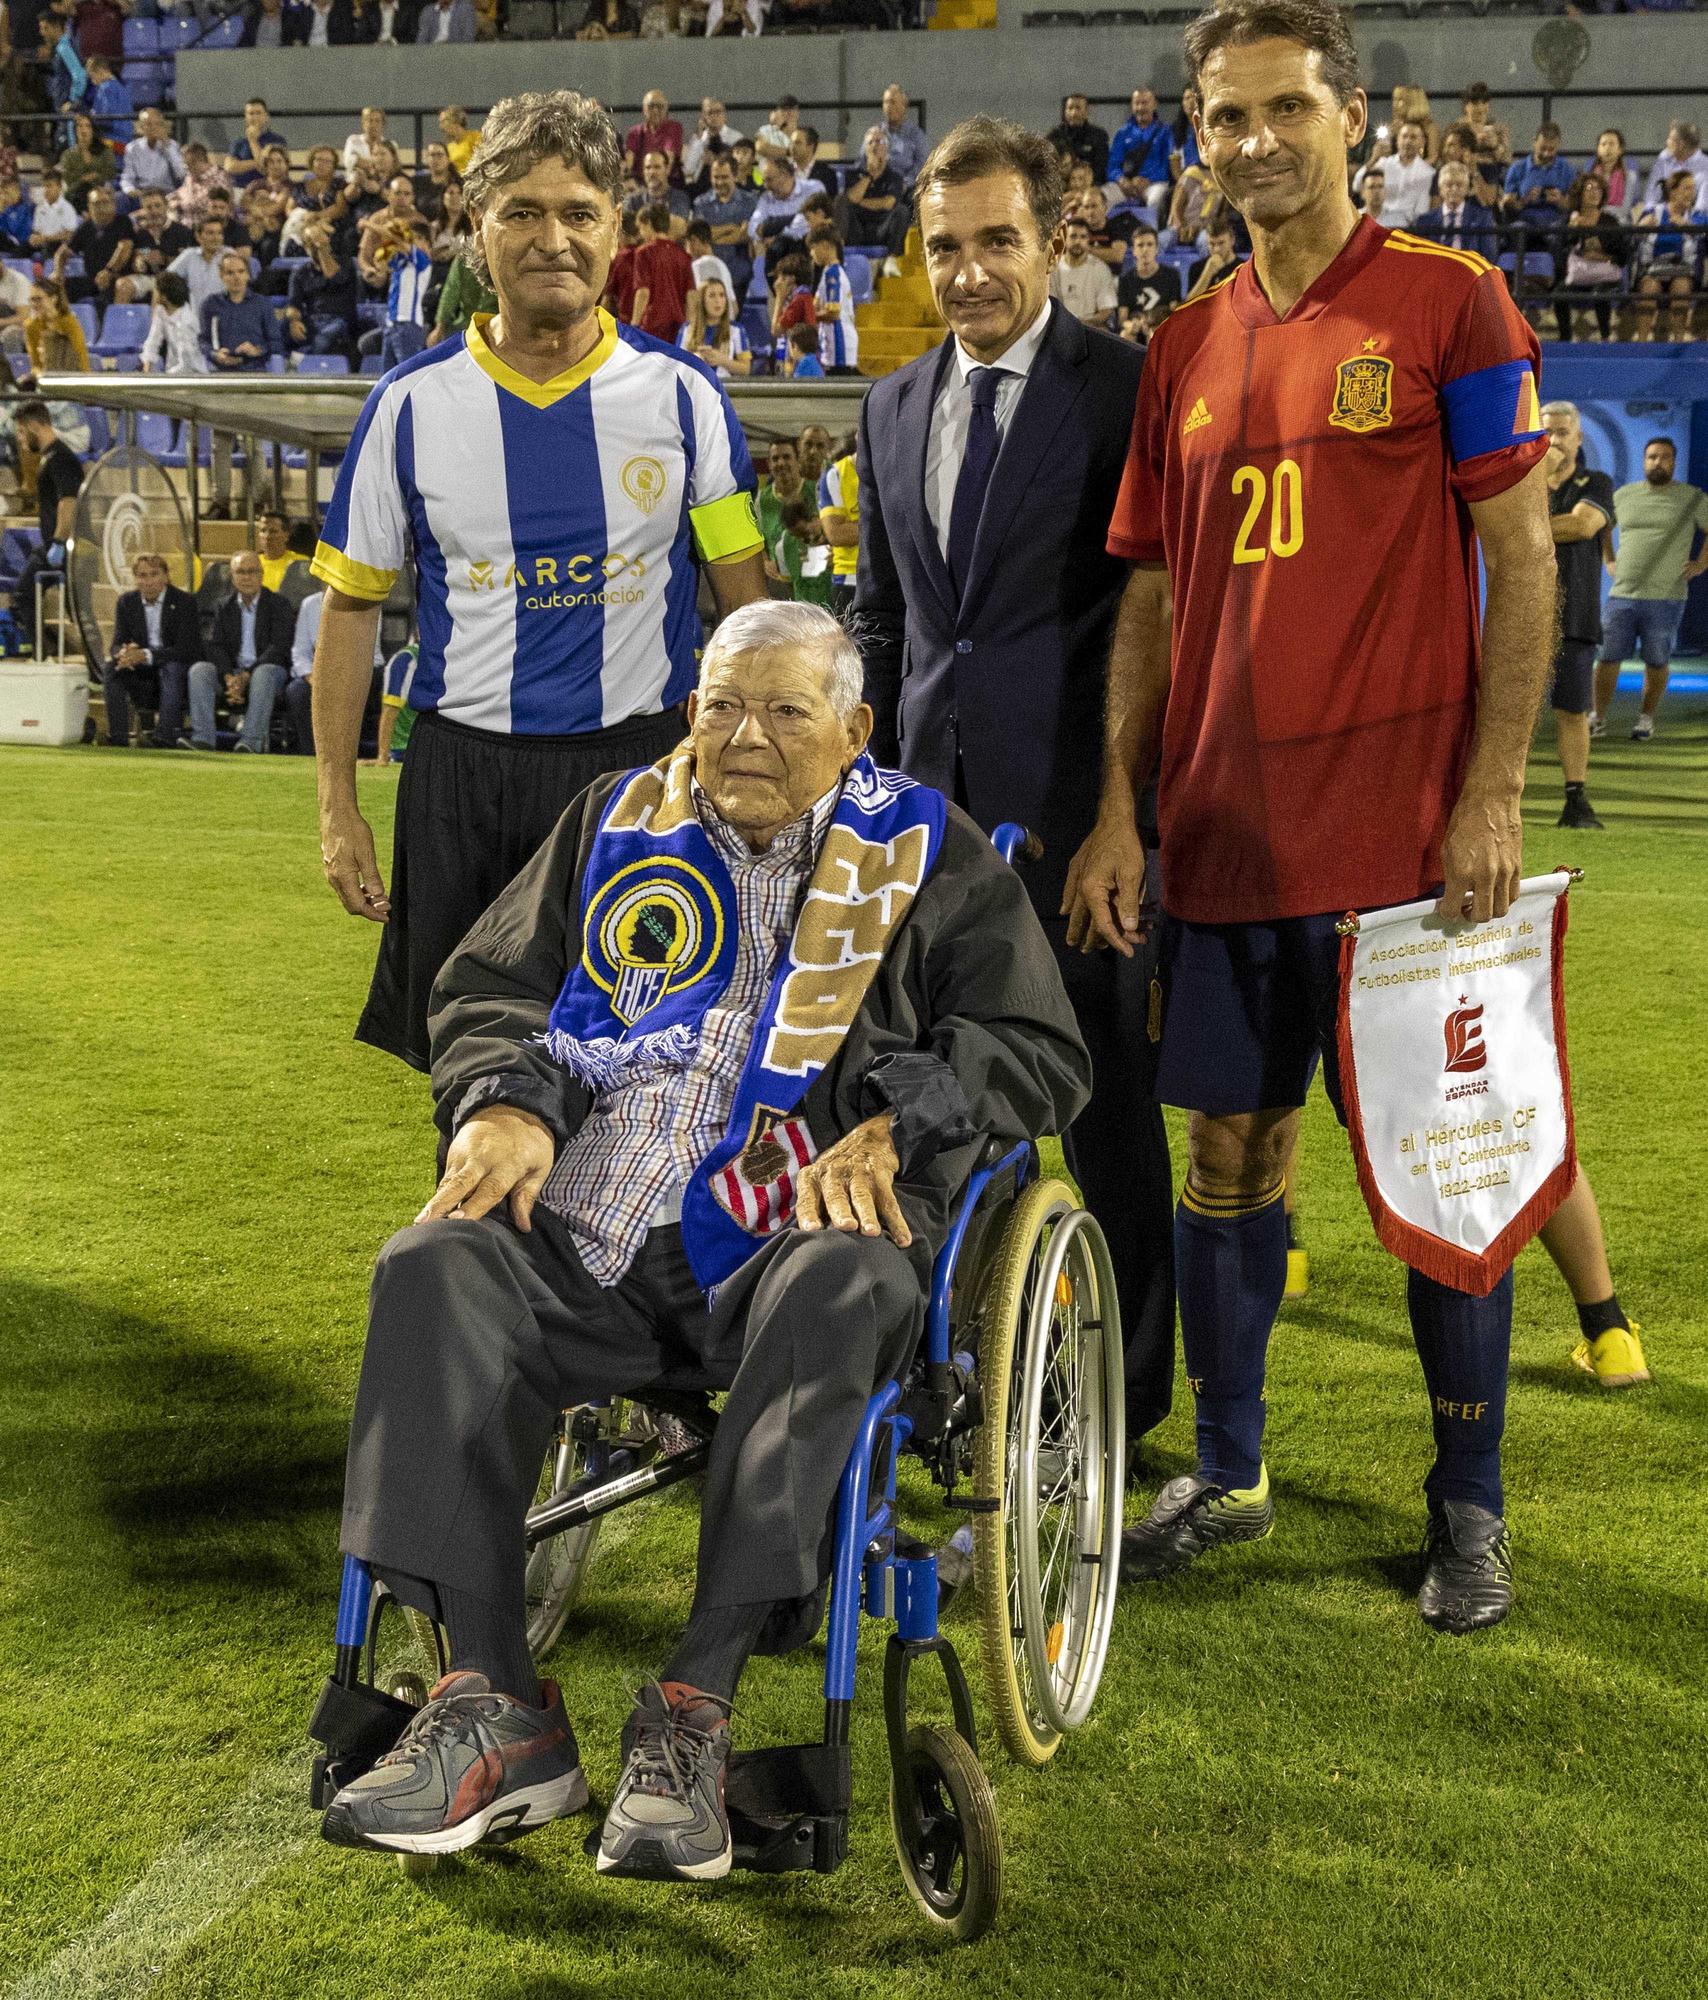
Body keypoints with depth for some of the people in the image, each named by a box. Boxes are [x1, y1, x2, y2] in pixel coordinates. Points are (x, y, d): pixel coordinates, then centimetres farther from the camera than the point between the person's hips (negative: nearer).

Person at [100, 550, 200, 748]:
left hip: (177, 677, -4)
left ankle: (166, 736, -38)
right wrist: (123, 653, -28)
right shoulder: (127, 601, 5)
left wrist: (146, 655, -30)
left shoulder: (184, 601, -8)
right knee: (110, 665, -21)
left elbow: (186, 650, -18)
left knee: (172, 667, -35)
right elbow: (117, 644, 0)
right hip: (143, 680, 4)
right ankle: (118, 736, -26)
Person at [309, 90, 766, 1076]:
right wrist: (339, 808, 3)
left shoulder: (682, 393, -1)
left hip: (638, 765, -1)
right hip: (463, 776, 1)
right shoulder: (413, 402, 1)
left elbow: (746, 598, 4)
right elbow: (352, 605, 6)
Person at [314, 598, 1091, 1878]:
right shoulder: (618, 823, 22)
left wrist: (891, 1126, -11)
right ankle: (498, 1711, -25)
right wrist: (507, 1104, 0)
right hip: (583, 1232, 3)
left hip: (792, 1236, -3)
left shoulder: (930, 858, 14)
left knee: (841, 1291, -37)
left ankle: (697, 1708, -35)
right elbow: (489, 987, 23)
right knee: (436, 1269, -26)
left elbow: (1040, 1054, 6)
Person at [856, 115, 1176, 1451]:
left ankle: (1125, 1388, 18)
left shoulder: (1124, 391, -6)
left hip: (1076, 794, -5)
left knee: (1105, 1093, 4)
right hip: (936, 793, 6)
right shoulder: (896, 405, 13)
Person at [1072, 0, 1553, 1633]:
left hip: (1404, 823, -5)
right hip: (1223, 826, 5)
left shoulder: (1448, 303, -2)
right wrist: (1120, 808, 6)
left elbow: (1522, 557, -5)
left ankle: (1469, 1508, 15)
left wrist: (1493, 794, -12)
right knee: (1227, 1148, 11)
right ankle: (1226, 1472, 26)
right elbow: (1152, 593, 13)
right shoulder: (1185, 348, 12)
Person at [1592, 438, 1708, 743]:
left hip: (1665, 598, -2)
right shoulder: (1623, 496, 9)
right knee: (1607, 657, 0)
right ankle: (1598, 718, 10)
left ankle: (1647, 718, 17)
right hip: (1622, 595, 2)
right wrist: (1608, 561, 14)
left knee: (1657, 662, 5)